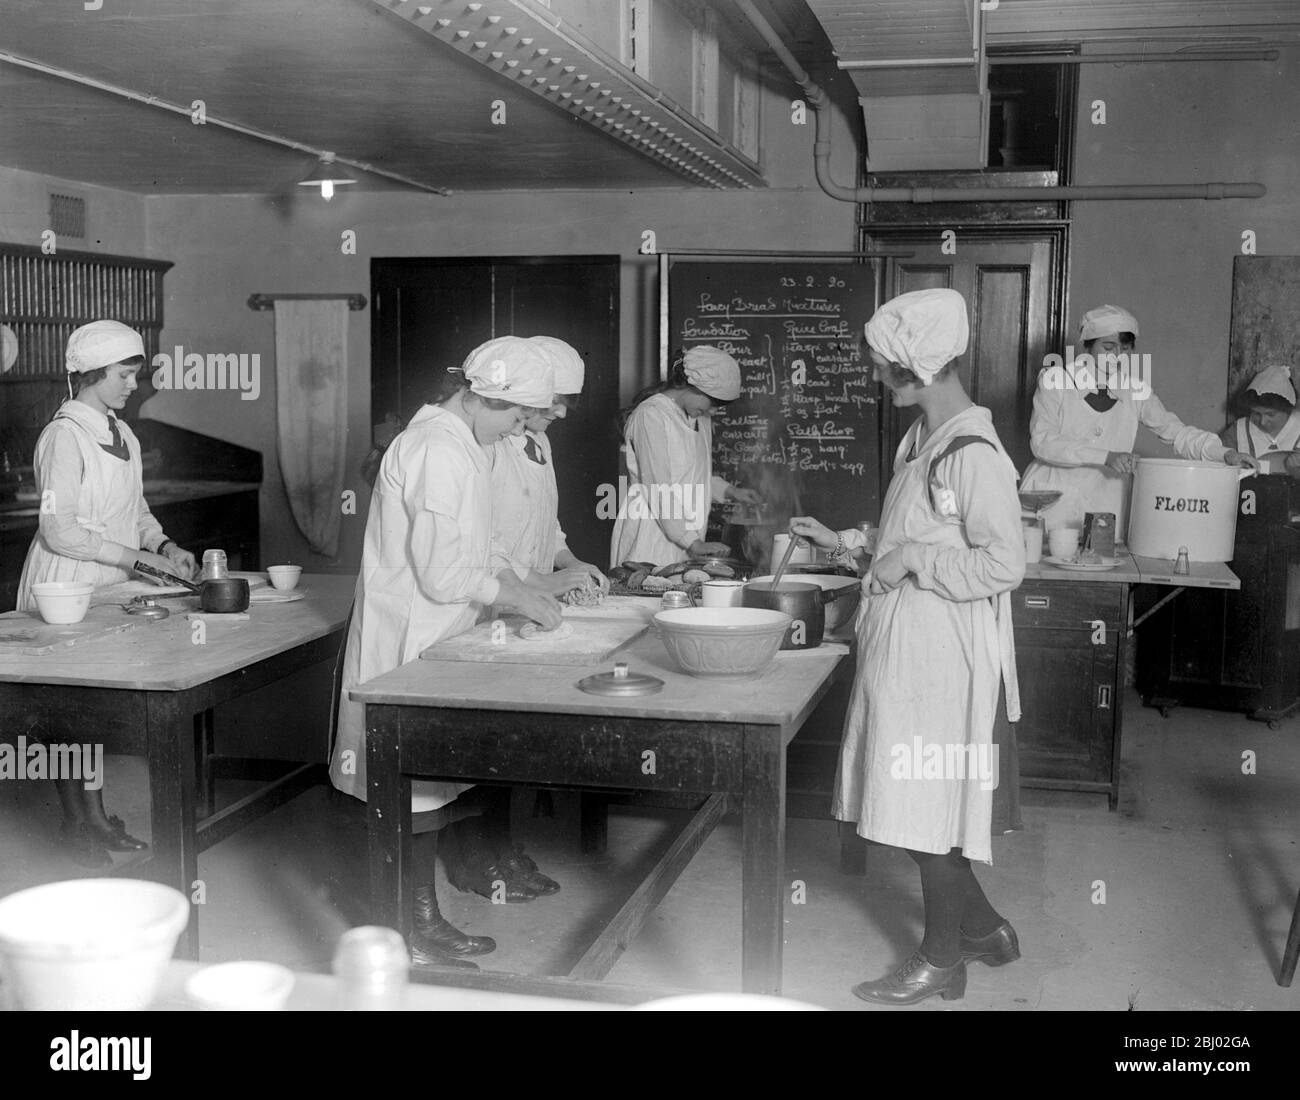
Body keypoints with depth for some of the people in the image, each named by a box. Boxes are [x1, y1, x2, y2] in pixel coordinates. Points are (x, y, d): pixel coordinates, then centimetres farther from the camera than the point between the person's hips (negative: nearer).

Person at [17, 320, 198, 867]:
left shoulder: (122, 435, 10)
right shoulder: (65, 436, -16)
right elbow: (59, 530, -21)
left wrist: (165, 545, 2)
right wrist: (139, 556, -21)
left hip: (107, 587, 8)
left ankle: (96, 817, 20)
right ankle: (75, 822, 12)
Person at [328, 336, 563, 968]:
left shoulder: (452, 443, 15)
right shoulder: (439, 449, -19)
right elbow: (442, 574, -22)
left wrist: (515, 588, 11)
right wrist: (517, 598, -11)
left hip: (433, 640, 10)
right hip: (412, 641, -10)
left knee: (425, 787, 15)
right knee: (415, 790, -2)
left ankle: (424, 922, 24)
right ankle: (412, 936, 8)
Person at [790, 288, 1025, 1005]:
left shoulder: (974, 454, -19)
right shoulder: (923, 440, 10)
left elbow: (1002, 565, -22)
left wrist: (911, 562, -18)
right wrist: (845, 543, 16)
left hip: (944, 658, -9)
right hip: (905, 650, 9)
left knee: (930, 809, 3)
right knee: (917, 803, 16)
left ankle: (942, 961, 20)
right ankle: (984, 929, 33)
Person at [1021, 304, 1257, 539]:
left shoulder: (1134, 389, 5)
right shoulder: (1054, 380, -4)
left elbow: (1176, 431, 5)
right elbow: (1042, 442, -14)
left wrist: (1224, 453, -10)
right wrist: (1106, 457, -22)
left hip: (1106, 504, 3)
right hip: (1054, 500, -3)